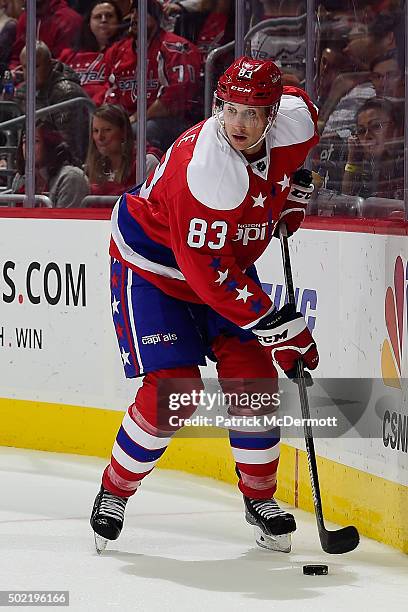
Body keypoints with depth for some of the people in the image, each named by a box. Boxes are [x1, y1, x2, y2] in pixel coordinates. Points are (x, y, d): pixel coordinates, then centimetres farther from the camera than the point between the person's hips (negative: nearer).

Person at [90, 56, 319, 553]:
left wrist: (293, 189, 5)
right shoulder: (203, 171, -38)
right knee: (172, 392, -15)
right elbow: (209, 275, -35)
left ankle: (260, 499, 16)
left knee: (254, 380, -3)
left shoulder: (295, 118, -17)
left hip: (228, 259, 6)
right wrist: (280, 328, -32)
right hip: (152, 264, -6)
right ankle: (114, 492, 7)